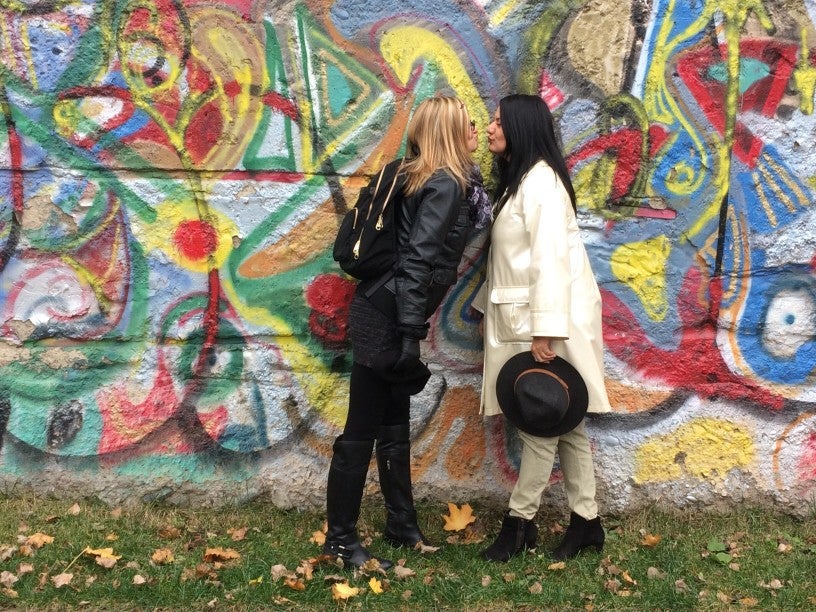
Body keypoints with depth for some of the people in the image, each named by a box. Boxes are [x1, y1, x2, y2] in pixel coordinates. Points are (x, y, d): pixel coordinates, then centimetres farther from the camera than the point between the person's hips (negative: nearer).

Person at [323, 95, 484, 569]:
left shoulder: (430, 179, 13)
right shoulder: (447, 185, -15)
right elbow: (416, 261, -23)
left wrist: (414, 323, 22)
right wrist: (410, 333, -26)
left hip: (388, 312, 10)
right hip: (386, 317, -10)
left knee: (395, 426, 18)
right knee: (362, 431, -1)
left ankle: (402, 524, 30)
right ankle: (340, 539, 8)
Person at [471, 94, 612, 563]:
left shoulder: (541, 180, -14)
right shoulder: (518, 180, 18)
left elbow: (550, 257, -21)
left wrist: (545, 331, -25)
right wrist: (488, 308, 18)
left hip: (550, 318, -10)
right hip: (527, 318, 10)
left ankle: (520, 521, 7)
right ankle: (586, 521, 16)